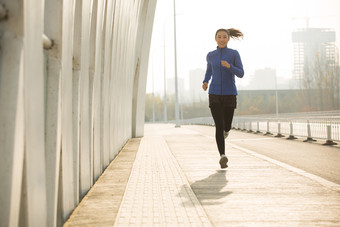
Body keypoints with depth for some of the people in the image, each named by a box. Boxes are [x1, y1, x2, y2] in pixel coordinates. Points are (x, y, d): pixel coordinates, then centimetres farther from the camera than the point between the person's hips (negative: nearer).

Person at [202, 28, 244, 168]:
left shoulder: (234, 54, -2)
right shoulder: (211, 55, 5)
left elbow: (241, 74, -6)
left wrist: (229, 66, -25)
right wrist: (205, 82, 5)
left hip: (230, 95, 0)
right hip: (214, 95, 0)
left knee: (226, 127, 10)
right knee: (219, 126, -17)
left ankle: (225, 130, 48)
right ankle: (222, 156, -21)